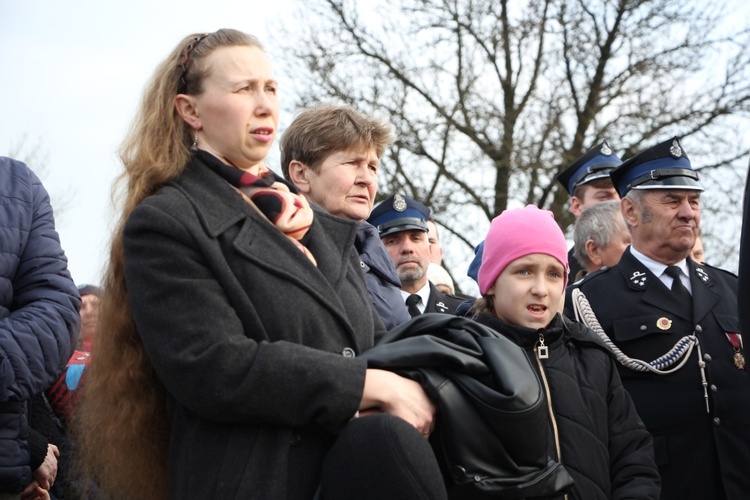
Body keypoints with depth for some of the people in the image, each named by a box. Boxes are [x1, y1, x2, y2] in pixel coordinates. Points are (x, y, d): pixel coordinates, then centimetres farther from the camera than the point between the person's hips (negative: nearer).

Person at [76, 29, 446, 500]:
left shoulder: (316, 220, 23)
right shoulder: (164, 223, 1)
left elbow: (373, 339, 21)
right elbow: (212, 366, -12)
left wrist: (403, 391, -4)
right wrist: (374, 386, -11)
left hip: (358, 458, 6)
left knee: (386, 438, -29)